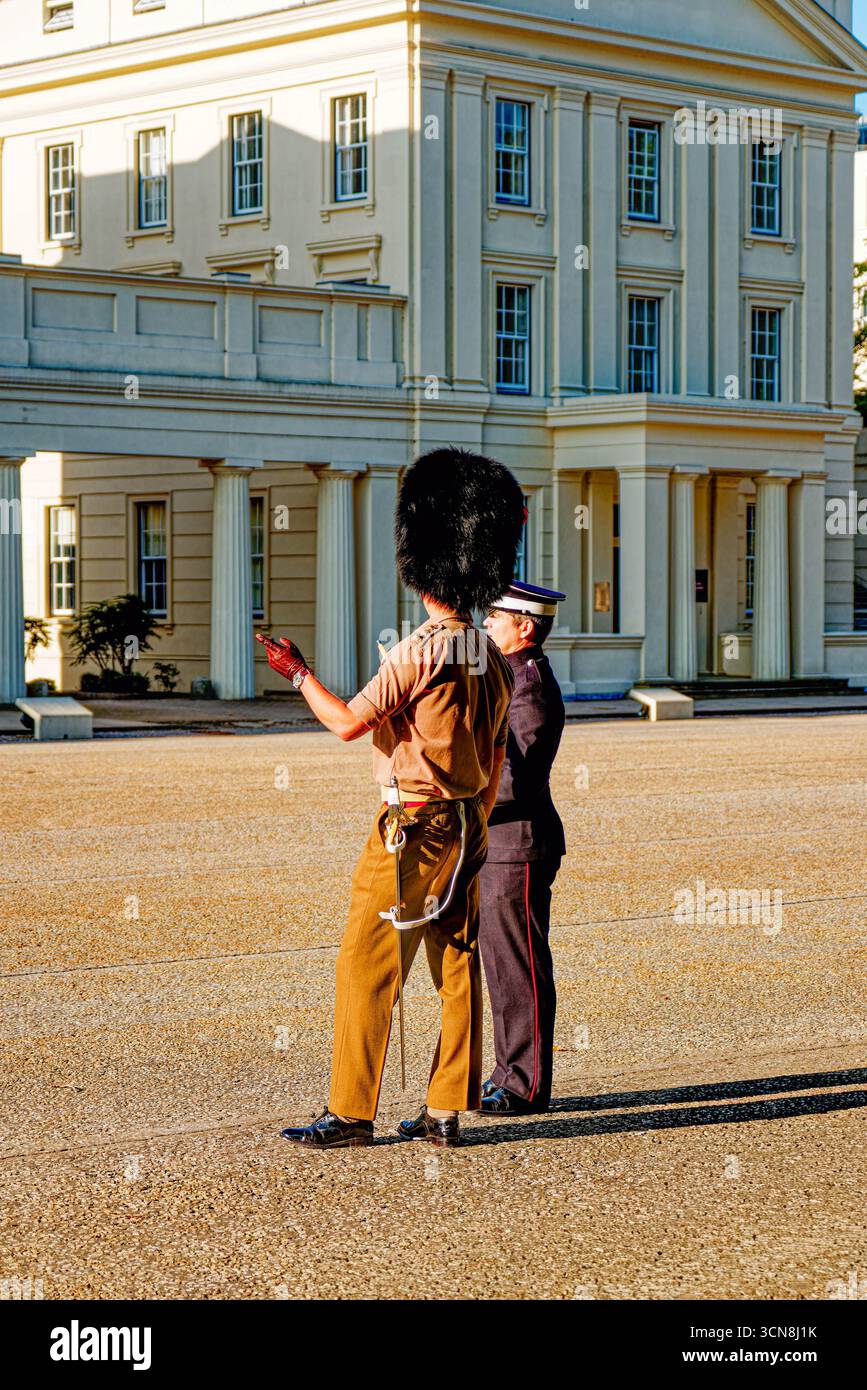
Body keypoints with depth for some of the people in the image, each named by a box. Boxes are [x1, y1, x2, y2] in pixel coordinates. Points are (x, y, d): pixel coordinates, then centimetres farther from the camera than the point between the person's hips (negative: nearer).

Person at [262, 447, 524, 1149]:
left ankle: (351, 1114, 3)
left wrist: (298, 673, -1)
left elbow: (349, 722, -16)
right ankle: (447, 1112, 14)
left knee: (367, 967, 0)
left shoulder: (418, 654, -19)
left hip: (411, 829, -7)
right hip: (468, 830, 8)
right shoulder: (493, 658, 5)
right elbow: (496, 761, 12)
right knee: (458, 969, 10)